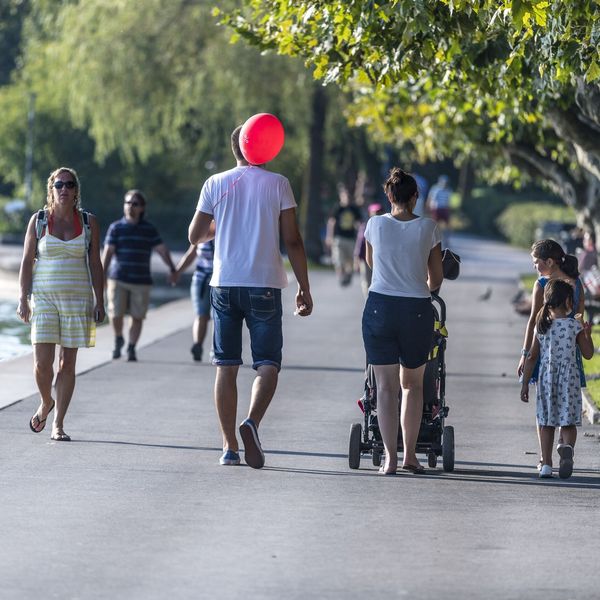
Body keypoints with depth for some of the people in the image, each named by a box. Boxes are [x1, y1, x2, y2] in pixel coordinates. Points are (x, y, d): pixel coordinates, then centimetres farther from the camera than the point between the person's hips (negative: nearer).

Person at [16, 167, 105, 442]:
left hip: (77, 299, 1)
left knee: (67, 364, 1)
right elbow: (27, 262, 4)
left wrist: (99, 302, 2)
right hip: (44, 297, -1)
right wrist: (23, 300, -4)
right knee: (42, 362, -9)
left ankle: (58, 424, 7)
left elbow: (95, 264, 7)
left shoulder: (89, 222, 5)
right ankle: (46, 404, 21)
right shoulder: (38, 220, 3)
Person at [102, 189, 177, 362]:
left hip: (141, 281, 1)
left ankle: (131, 348, 14)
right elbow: (108, 252, -3)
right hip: (118, 279, -1)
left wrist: (172, 270, -12)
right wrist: (102, 276, -13)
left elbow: (162, 250, 1)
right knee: (116, 315, -6)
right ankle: (118, 340, 22)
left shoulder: (149, 229, 6)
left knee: (137, 317, 1)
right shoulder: (116, 228, 3)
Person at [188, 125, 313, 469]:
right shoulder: (278, 184, -1)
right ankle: (252, 422, -25)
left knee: (227, 367, 7)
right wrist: (305, 289, 2)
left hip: (225, 285, 2)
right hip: (264, 286, -2)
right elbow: (292, 240, -3)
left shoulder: (216, 184, 4)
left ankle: (230, 446, 6)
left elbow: (195, 236, 11)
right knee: (268, 363, 1)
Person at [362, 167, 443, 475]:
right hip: (417, 311, 0)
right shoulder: (428, 227, 0)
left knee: (386, 385, 2)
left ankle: (390, 457, -6)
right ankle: (410, 455, 14)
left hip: (379, 307, 0)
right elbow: (436, 279, 9)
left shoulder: (375, 224, 2)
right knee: (413, 384, 16)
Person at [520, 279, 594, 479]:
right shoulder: (575, 326, -5)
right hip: (569, 378, -2)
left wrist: (525, 383, 8)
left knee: (545, 423, 10)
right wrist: (588, 335, 18)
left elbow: (531, 357, 2)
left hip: (546, 378, 2)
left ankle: (546, 464, 7)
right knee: (568, 422, 3)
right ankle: (567, 447, -28)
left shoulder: (541, 326, 1)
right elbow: (588, 354, 2)